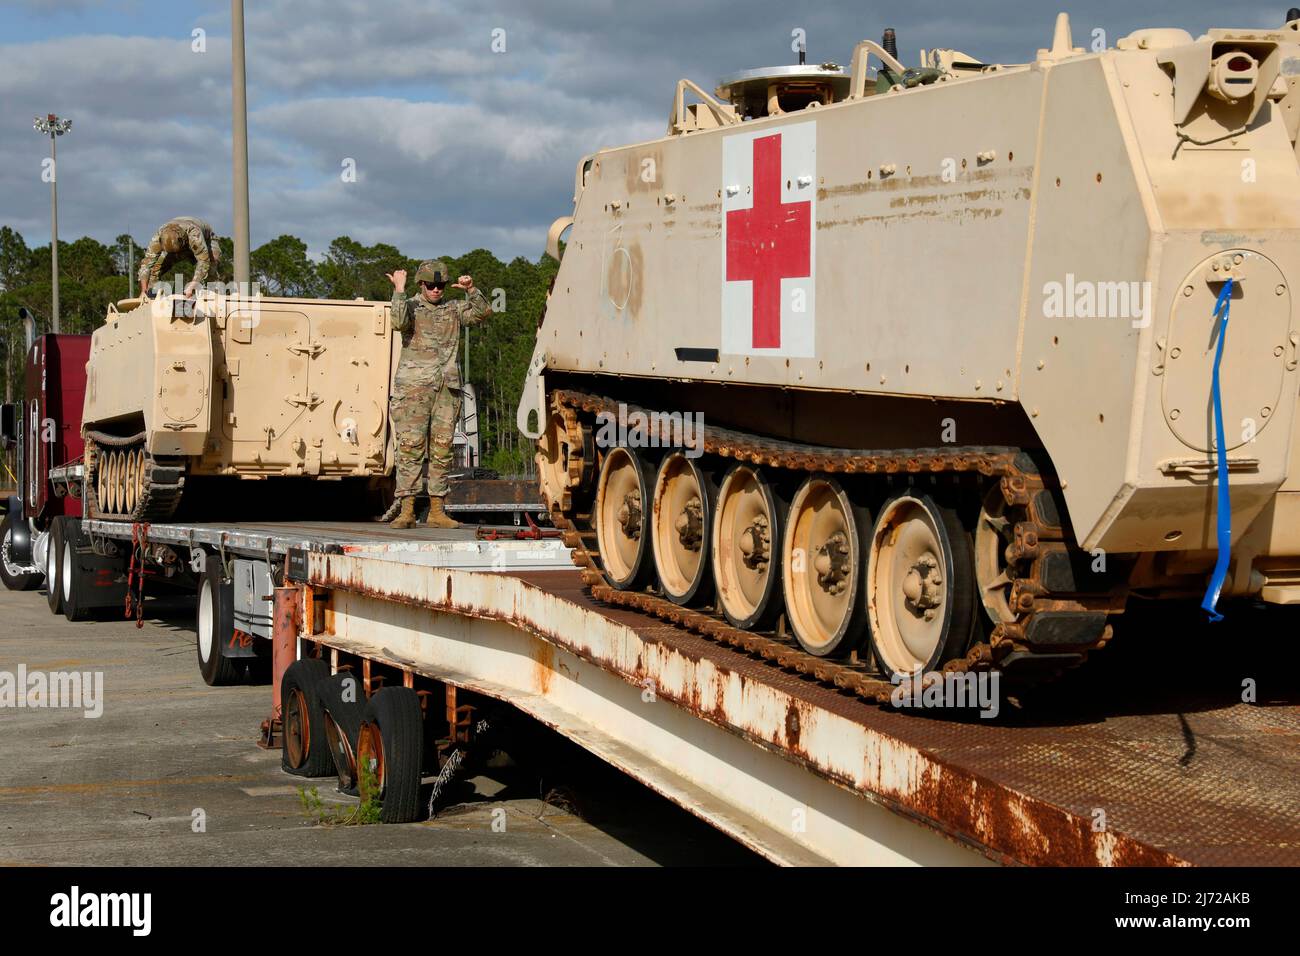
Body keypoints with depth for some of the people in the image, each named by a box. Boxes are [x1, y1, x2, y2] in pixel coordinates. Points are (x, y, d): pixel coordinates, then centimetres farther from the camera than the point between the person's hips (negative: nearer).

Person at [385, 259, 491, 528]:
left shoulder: (453, 308, 16)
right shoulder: (411, 306, 4)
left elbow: (483, 312, 5)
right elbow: (399, 322, -18)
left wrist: (471, 290, -7)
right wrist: (399, 290, -18)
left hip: (447, 387, 4)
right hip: (414, 385, -4)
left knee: (441, 450, 3)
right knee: (411, 447, -10)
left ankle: (437, 511, 6)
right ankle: (407, 511, -10)